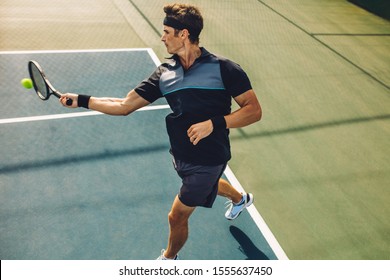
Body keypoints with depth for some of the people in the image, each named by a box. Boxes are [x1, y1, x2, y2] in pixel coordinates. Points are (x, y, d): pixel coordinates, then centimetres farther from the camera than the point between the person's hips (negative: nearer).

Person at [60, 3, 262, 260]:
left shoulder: (224, 69, -17)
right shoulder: (164, 73, -2)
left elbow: (254, 110, -16)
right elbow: (125, 106, 0)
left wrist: (214, 123, -29)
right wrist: (81, 100, -4)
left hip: (208, 159, -6)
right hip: (181, 155, 6)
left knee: (177, 216, 5)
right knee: (208, 184, 33)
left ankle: (169, 258, 40)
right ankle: (241, 199, 69)